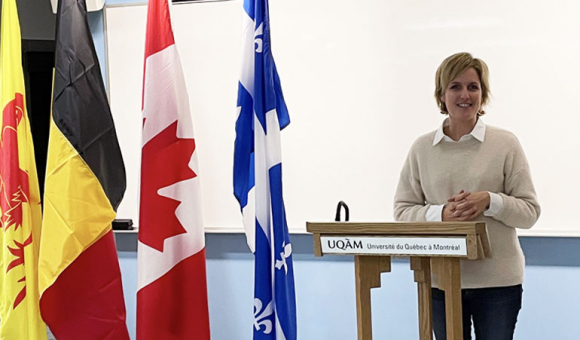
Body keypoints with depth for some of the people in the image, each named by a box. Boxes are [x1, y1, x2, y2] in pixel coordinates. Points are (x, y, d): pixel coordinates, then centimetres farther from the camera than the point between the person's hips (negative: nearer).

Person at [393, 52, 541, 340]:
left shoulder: (506, 144, -1)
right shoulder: (422, 148, 4)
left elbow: (530, 211, 0)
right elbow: (402, 210, 4)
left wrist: (490, 201, -18)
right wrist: (441, 213, -14)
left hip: (497, 281, -1)